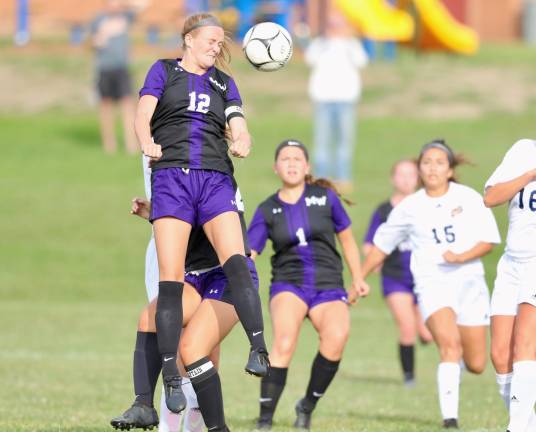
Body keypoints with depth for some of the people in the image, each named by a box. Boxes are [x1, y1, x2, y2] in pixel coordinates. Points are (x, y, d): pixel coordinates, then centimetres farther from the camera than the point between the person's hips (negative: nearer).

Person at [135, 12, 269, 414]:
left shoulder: (224, 83, 23)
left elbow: (238, 129, 12)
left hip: (215, 178, 2)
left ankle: (259, 350, -28)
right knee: (171, 279, -10)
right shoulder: (163, 71, 15)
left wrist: (242, 143, -13)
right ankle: (171, 376, -7)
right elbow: (143, 114, 2)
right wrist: (148, 143, -20)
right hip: (171, 176, -2)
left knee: (236, 261, -21)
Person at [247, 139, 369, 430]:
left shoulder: (325, 196, 5)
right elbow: (247, 254, 0)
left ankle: (307, 406, -6)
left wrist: (357, 278, 14)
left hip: (329, 287, 1)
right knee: (284, 342, -28)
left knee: (336, 338, -28)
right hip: (288, 284, 0)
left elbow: (346, 238, 16)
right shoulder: (267, 211, 4)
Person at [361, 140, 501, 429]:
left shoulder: (468, 198, 1)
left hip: (469, 282, 2)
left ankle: (454, 363, 43)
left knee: (476, 365, 6)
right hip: (432, 284, -2)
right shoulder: (410, 208, 4)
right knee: (450, 346, -27)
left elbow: (489, 239, -1)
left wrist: (462, 257, -19)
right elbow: (381, 247, 16)